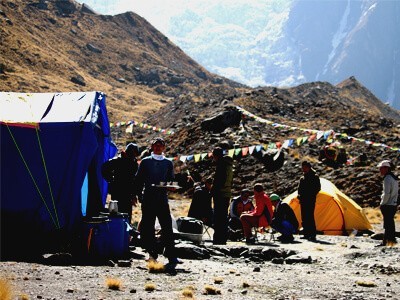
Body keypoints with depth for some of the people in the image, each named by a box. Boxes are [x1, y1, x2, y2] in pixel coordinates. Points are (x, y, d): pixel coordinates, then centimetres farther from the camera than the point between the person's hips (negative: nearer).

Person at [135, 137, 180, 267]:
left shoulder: (168, 163, 13)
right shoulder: (145, 162, 10)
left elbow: (171, 181, 15)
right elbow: (138, 180, 9)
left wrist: (169, 186, -7)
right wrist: (138, 195, 0)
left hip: (162, 199, 0)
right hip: (148, 199, 0)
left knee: (167, 227, -10)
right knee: (147, 227, 3)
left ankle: (171, 256, -12)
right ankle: (152, 253, 15)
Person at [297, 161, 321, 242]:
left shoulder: (314, 177, -3)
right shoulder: (303, 178, 17)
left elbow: (317, 188, -7)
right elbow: (299, 188, 23)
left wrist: (311, 196, -14)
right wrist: (299, 195, 4)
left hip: (310, 200, -8)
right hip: (303, 200, 8)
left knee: (310, 217, -14)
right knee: (304, 218, 8)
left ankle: (313, 235, -15)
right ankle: (306, 234, 14)